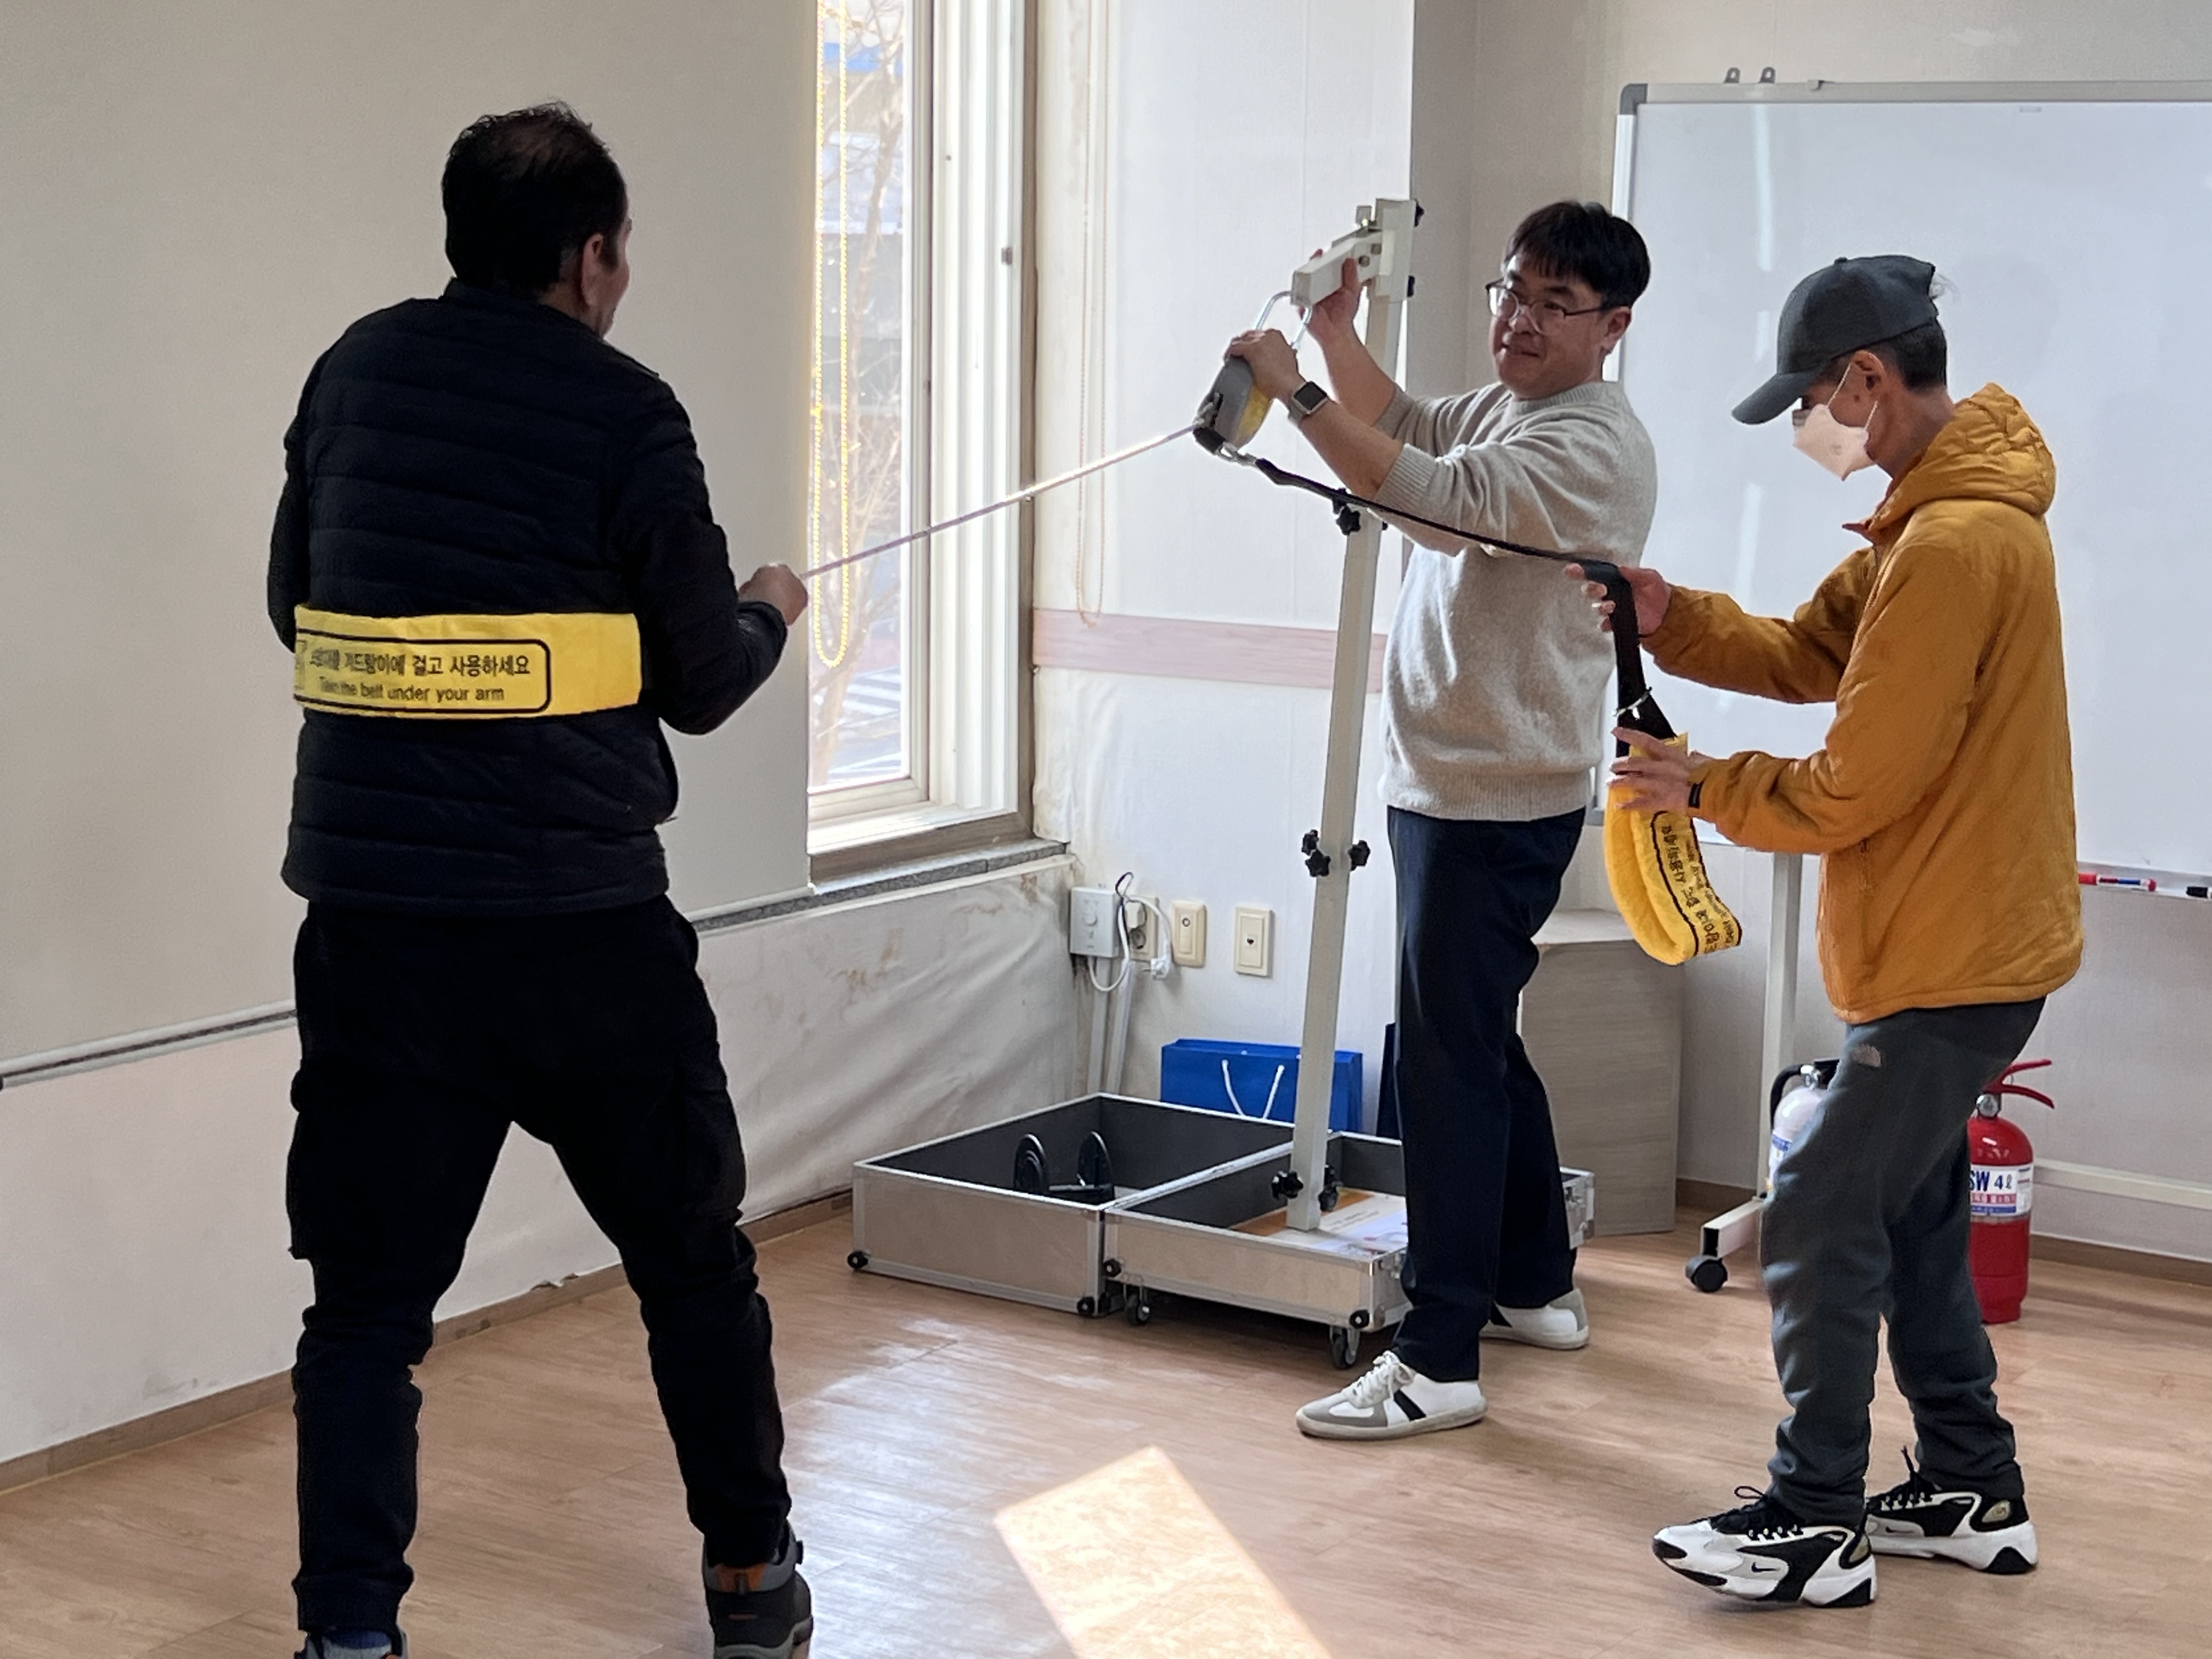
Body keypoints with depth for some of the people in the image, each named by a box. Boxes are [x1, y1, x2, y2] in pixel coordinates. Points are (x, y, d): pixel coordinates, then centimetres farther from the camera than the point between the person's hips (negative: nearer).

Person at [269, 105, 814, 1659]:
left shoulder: (356, 375, 6)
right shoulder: (622, 411, -6)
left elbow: (299, 607, 16)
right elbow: (702, 683, 1)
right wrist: (771, 611, 21)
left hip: (373, 913, 3)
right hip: (583, 921, -2)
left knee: (369, 1298, 9)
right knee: (694, 1259, 16)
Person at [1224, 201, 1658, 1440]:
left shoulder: (1589, 445, -18)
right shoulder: (1504, 411, 14)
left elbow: (1426, 492, -31)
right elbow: (1401, 425, 25)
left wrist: (1297, 392, -29)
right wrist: (1338, 331, 7)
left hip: (1497, 802, -11)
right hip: (1455, 784, 11)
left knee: (1451, 1064, -9)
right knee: (1481, 1045, 19)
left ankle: (1439, 1362, -6)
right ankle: (1537, 1287, 33)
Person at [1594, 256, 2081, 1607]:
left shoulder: (1954, 546, -24)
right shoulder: (1946, 510, 10)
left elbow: (1854, 789, -21)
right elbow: (1812, 655, 12)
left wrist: (1705, 789, -7)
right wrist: (1674, 619, -2)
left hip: (1953, 961, -10)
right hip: (1966, 943, 10)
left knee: (1821, 1220, -4)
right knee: (1911, 1218, 17)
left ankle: (1814, 1523, 4)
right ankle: (1975, 1494, 27)